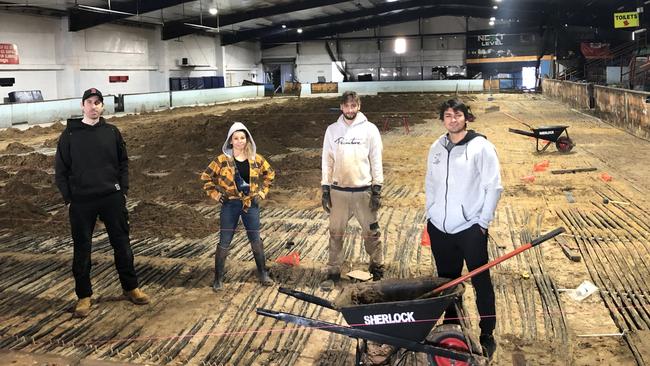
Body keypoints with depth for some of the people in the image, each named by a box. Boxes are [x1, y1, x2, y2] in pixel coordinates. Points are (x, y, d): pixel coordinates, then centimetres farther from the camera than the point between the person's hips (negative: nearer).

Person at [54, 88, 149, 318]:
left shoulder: (112, 132, 6)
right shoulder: (70, 135, 0)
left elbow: (123, 163, 11)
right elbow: (60, 170, 2)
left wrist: (123, 191, 2)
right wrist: (68, 200, -3)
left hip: (112, 198, 2)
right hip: (81, 202, -1)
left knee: (122, 244, 8)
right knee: (82, 249, 5)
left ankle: (130, 288, 22)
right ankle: (84, 296, 18)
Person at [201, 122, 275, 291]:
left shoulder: (256, 159, 1)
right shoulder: (223, 160, -6)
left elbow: (270, 174, 16)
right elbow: (206, 177, 3)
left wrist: (262, 192, 8)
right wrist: (215, 194, -2)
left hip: (251, 204, 2)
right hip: (230, 205, -2)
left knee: (256, 240, 9)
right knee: (224, 242, 2)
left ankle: (263, 273, 25)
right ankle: (218, 278, 12)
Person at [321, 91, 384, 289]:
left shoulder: (370, 129, -3)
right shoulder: (332, 130, 4)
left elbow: (376, 161, -2)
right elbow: (327, 161, 6)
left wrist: (377, 190, -6)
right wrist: (325, 190, 3)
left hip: (363, 190, -2)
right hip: (338, 191, 2)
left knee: (371, 233, 6)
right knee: (335, 233, 9)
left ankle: (377, 269, 22)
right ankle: (333, 272, 20)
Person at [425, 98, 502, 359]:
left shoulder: (481, 146, -7)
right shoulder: (436, 148, 7)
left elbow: (494, 187, -7)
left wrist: (483, 222, -9)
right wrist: (430, 215, 10)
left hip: (470, 229, -4)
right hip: (439, 229, 5)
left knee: (481, 283, 3)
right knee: (446, 281, 15)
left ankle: (487, 335, 15)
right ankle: (450, 327, 30)